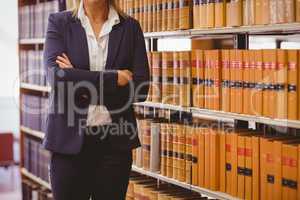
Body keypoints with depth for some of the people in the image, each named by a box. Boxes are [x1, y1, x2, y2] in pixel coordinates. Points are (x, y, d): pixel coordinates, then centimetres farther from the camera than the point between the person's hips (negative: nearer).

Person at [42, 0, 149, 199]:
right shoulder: (59, 22, 3)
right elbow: (56, 76, -13)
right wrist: (115, 78, -15)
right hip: (70, 138, -1)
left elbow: (140, 88, -4)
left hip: (115, 140, 1)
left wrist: (81, 83, -10)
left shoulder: (130, 27, 5)